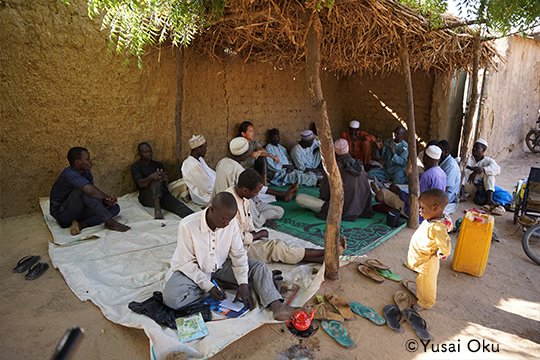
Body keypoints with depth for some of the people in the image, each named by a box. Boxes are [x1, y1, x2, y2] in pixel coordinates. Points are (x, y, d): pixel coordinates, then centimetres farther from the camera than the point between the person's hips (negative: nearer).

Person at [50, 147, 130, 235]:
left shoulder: (86, 173, 2)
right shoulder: (69, 174, -25)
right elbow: (90, 190, -42)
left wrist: (104, 201, -21)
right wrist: (108, 197, -26)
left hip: (78, 211, 8)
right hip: (62, 214, -8)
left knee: (115, 208, -3)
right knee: (84, 189, -33)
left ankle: (81, 224, -19)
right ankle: (109, 222, -31)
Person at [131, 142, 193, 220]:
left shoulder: (158, 165, 22)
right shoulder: (135, 167, 10)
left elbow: (166, 184, 11)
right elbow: (141, 184, -9)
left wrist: (165, 179, -15)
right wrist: (151, 177, -30)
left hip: (163, 194, 3)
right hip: (147, 198, -3)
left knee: (179, 206, -29)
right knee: (156, 180, -32)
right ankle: (157, 210, -45)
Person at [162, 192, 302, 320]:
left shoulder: (231, 222, -16)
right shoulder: (187, 226, -27)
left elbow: (238, 253, -9)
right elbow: (187, 263, -20)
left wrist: (243, 284, -21)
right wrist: (209, 287, -27)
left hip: (220, 267, 3)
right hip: (193, 270, -3)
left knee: (258, 267, -14)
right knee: (170, 298, -31)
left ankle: (276, 307, -31)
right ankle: (222, 285, -14)